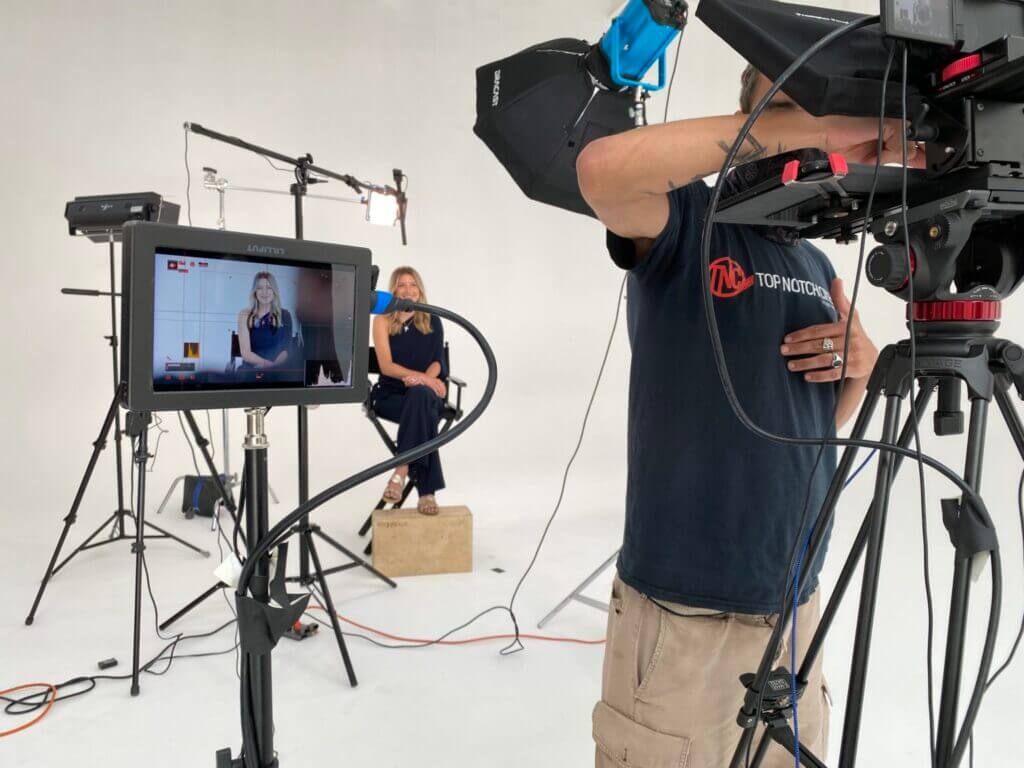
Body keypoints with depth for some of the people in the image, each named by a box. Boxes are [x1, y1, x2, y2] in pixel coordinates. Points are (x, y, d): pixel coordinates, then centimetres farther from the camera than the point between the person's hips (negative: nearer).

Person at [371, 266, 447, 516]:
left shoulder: (432, 321, 11)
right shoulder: (382, 321, 4)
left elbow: (437, 361, 3)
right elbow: (386, 365, -7)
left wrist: (423, 379, -20)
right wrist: (421, 377, -22)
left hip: (427, 393, 1)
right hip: (391, 394, -1)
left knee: (420, 396, -37)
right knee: (424, 415, -35)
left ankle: (402, 471, -39)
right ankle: (427, 491, -39)